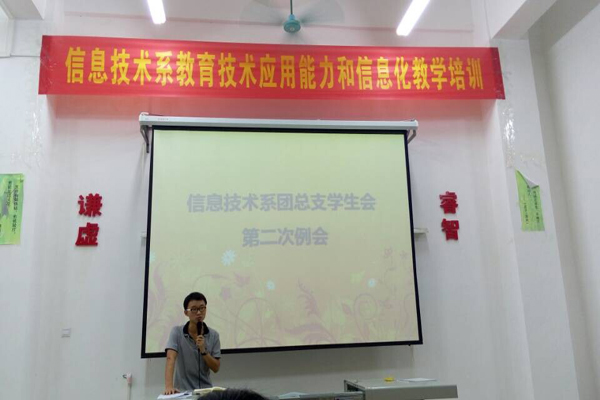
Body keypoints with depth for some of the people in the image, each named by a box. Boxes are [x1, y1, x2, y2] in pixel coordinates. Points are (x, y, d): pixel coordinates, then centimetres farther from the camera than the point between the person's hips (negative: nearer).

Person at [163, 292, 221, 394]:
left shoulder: (213, 335, 1)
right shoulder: (177, 332, -4)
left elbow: (216, 368, 1)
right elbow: (170, 359, -17)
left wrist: (203, 351, -14)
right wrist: (169, 386, -31)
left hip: (205, 390, 2)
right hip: (182, 391, -1)